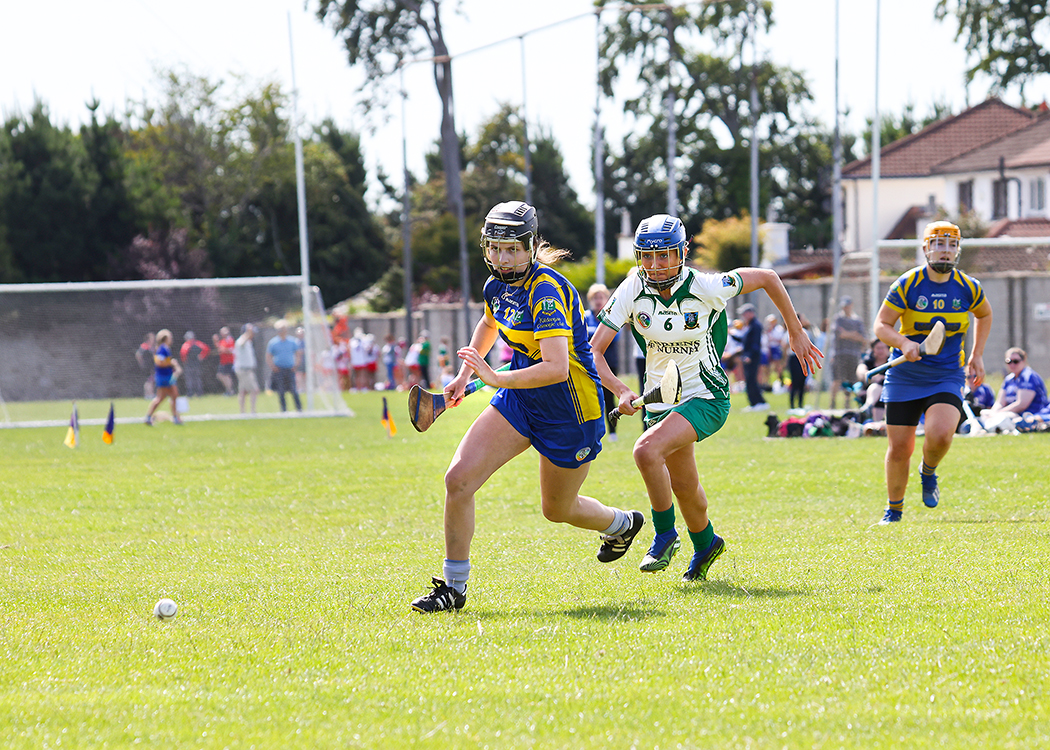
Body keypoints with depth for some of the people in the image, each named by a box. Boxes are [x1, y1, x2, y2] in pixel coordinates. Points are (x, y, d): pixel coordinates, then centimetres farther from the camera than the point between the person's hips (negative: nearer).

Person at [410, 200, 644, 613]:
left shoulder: (547, 292, -27)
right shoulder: (498, 285, -1)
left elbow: (557, 368, -37)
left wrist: (496, 378, -43)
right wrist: (465, 375, 19)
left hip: (571, 410, -7)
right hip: (519, 398, 7)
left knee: (557, 510, 15)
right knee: (458, 479, -12)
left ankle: (622, 524, 49)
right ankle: (453, 587, 0)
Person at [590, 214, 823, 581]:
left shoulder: (705, 288, -20)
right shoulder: (632, 291, -13)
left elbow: (766, 278, -5)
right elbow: (594, 350, -13)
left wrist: (797, 333, 4)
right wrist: (621, 391, -30)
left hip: (705, 398, -5)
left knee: (647, 451, -27)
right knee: (682, 485, 19)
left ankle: (665, 535, -7)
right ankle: (705, 543, 49)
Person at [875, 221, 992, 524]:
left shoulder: (968, 288, -1)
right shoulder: (907, 284, -8)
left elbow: (984, 315, 20)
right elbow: (881, 325, -7)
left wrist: (977, 355, 12)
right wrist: (903, 343, -26)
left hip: (947, 375, 0)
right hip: (905, 375, 0)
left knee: (940, 434, -25)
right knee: (899, 448, -1)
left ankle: (929, 473, 10)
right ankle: (894, 509, 22)